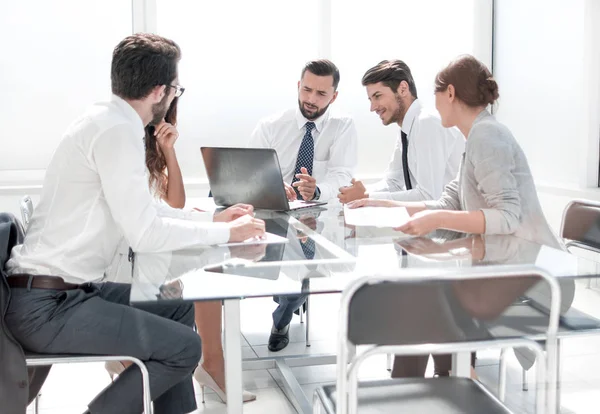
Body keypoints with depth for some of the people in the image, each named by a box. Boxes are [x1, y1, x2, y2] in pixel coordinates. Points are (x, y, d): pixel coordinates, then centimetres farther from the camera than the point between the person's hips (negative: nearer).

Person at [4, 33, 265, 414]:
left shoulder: (110, 122, 10)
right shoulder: (117, 131, -20)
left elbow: (146, 210, 18)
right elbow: (145, 234, -22)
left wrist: (212, 218, 15)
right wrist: (226, 233, -11)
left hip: (65, 289, 10)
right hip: (47, 306, -10)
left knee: (180, 307, 17)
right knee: (184, 346, -9)